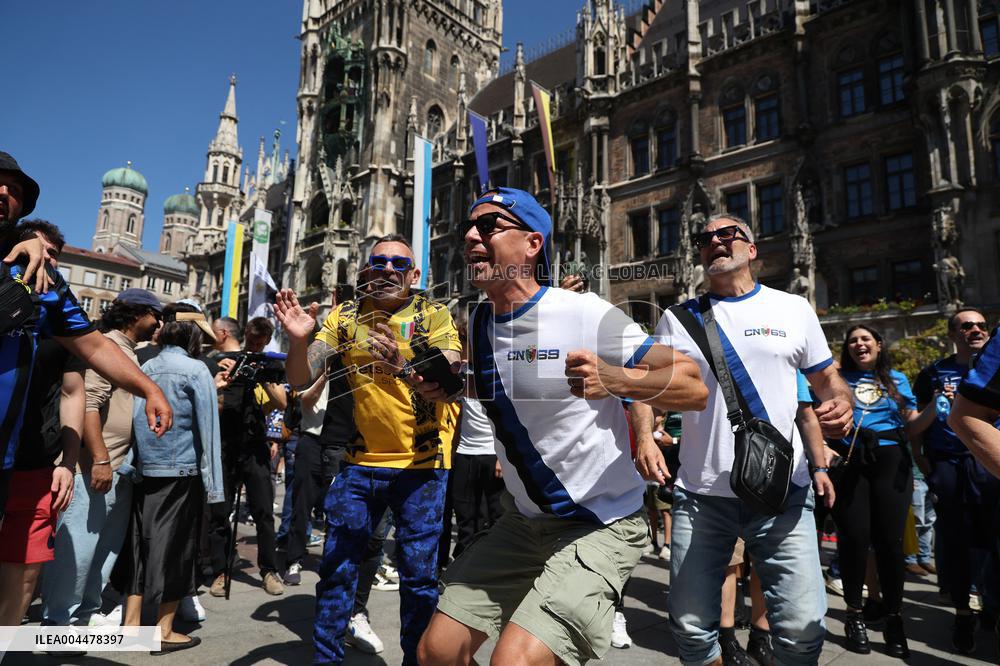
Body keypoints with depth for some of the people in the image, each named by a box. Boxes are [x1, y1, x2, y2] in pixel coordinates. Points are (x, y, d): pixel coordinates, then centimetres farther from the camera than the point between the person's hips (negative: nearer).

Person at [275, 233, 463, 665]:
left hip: (421, 464, -2)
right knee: (336, 569, 11)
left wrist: (403, 369, -39)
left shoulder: (434, 316, -6)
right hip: (359, 463, 3)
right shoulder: (345, 316, 2)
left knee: (419, 574, 5)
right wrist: (298, 339, -24)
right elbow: (301, 379, -4)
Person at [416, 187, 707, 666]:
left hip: (600, 526, -6)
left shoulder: (586, 314, -19)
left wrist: (614, 380, -34)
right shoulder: (478, 323, 2)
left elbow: (694, 388, -17)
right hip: (523, 521, 7)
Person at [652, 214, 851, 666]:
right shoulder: (678, 319, 8)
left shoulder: (793, 309, 8)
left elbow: (828, 379, 14)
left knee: (802, 628, -3)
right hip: (700, 495, 1)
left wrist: (842, 404, -9)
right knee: (691, 626, 7)